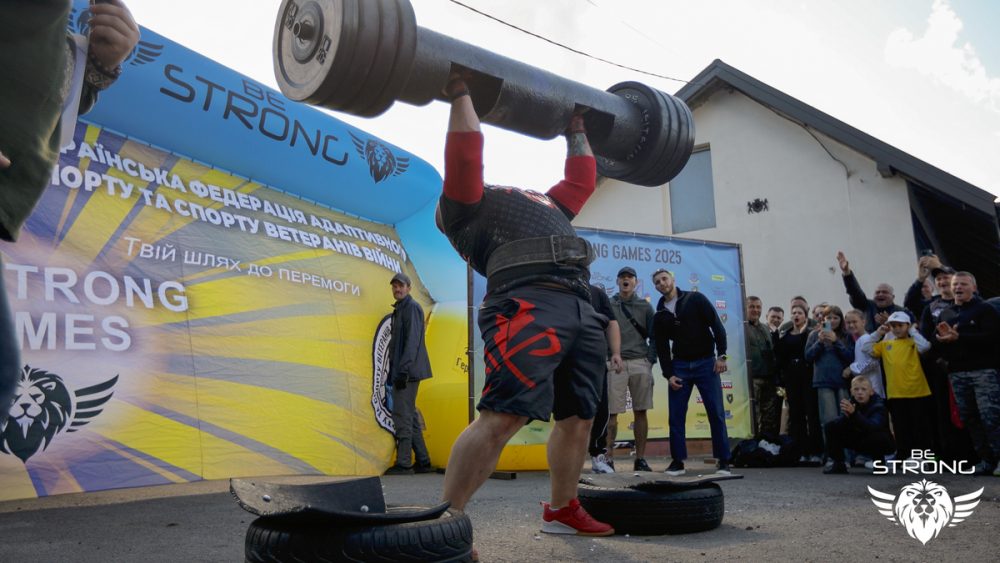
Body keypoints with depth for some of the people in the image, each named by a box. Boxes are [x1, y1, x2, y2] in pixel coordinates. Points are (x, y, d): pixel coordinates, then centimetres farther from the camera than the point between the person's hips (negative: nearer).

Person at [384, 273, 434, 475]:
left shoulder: (412, 307, -9)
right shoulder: (400, 309, 21)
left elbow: (412, 341, -18)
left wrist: (403, 370, -23)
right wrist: (394, 371, 19)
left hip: (408, 372, -10)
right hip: (403, 372, 10)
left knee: (402, 415, -9)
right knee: (410, 416, 12)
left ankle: (403, 463, -5)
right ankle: (423, 462, 17)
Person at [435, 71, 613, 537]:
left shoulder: (545, 204, 37)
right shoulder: (465, 208, 15)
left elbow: (582, 179, 41)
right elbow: (465, 151, 3)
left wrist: (577, 132, 49)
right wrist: (460, 94, 11)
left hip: (580, 306, 8)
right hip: (528, 303, -8)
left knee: (578, 417, 11)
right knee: (503, 416, -17)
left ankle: (561, 511, 27)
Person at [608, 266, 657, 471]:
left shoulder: (645, 306, 13)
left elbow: (653, 336, 11)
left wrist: (651, 360, 0)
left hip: (640, 363, 2)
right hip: (615, 362, -1)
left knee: (640, 412, 3)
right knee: (612, 413, -5)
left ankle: (640, 459, 10)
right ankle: (607, 457, 2)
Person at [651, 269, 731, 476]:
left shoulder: (695, 299, 0)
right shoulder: (659, 316, 9)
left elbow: (717, 325, -5)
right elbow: (661, 348, 7)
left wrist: (721, 355, -12)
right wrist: (668, 374, -4)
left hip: (706, 363, -3)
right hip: (679, 367, 3)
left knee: (716, 413, -3)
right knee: (676, 416, 1)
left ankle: (724, 461, 4)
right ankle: (677, 461, 10)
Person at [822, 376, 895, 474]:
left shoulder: (878, 406, -24)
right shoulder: (850, 403, -11)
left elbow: (873, 427, -42)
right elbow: (837, 425, -20)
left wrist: (854, 413, -55)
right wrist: (846, 415, -42)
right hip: (859, 441, 5)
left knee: (876, 436, -39)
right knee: (830, 427, -10)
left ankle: (879, 462, -6)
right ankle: (838, 464, 0)